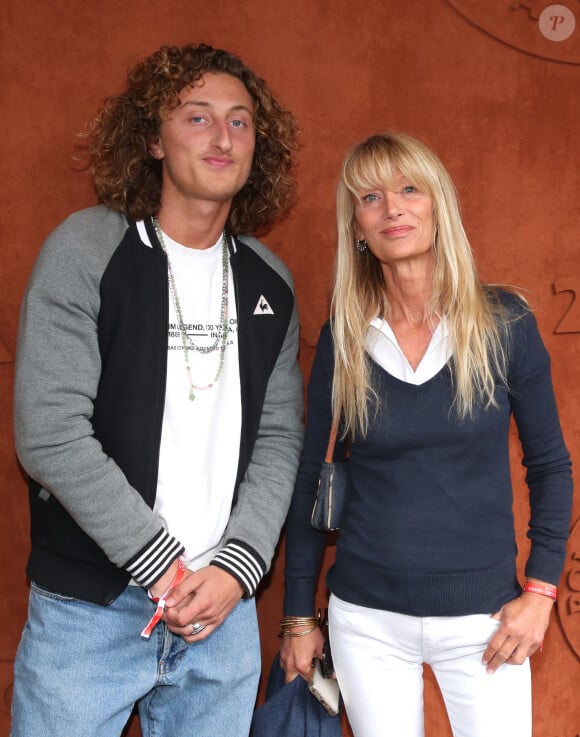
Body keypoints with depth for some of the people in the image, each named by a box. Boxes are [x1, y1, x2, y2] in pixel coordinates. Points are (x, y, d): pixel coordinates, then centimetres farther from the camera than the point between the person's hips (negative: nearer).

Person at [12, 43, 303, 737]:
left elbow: (278, 438, 5)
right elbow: (49, 433, -15)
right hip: (88, 609, -4)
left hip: (225, 610, 4)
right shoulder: (87, 247, -9)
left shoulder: (270, 282, 6)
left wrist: (237, 565, -8)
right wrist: (162, 564, -14)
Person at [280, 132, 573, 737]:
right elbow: (310, 482, 4)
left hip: (482, 618, -1)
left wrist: (540, 590, -4)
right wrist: (299, 616, 5)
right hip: (366, 618, 1)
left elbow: (549, 465, 3)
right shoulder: (342, 341, -2)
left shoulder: (504, 323, -5)